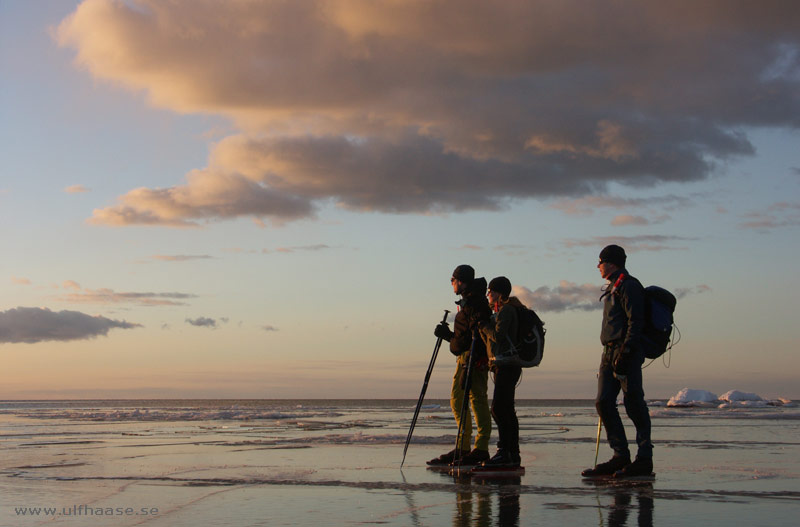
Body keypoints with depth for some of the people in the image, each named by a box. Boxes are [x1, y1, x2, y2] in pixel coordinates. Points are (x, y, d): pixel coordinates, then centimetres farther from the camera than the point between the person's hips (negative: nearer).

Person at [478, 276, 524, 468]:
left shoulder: (507, 310, -9)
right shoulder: (502, 311, 21)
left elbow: (498, 335, -21)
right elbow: (490, 339, 21)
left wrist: (484, 325, -5)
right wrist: (482, 326, 7)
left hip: (507, 365, -10)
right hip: (504, 367, 10)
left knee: (499, 409, -15)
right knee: (506, 410, 9)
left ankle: (504, 452, -17)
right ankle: (513, 455, 10)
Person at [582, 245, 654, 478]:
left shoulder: (628, 286, -7)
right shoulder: (613, 288, 23)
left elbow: (635, 322, -16)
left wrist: (625, 353, -23)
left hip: (626, 354, -10)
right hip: (610, 353, 10)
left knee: (634, 405, -9)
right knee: (604, 403, 3)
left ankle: (644, 459, -7)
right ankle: (621, 457, 7)